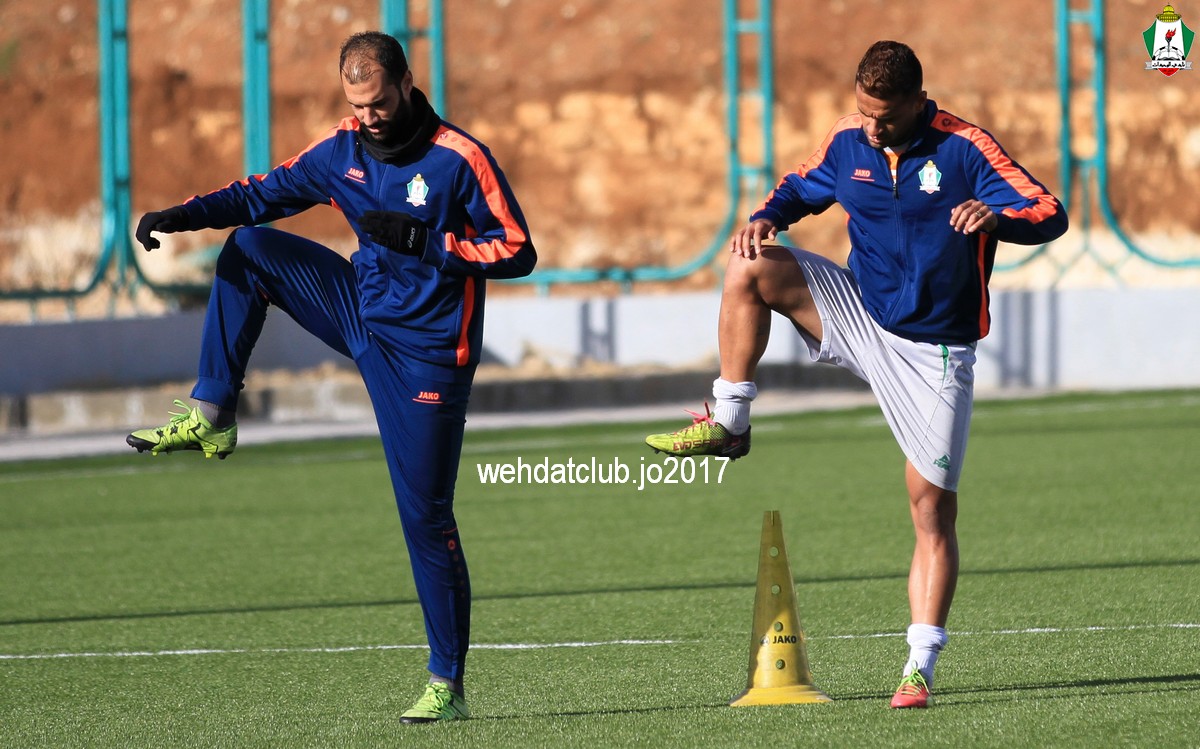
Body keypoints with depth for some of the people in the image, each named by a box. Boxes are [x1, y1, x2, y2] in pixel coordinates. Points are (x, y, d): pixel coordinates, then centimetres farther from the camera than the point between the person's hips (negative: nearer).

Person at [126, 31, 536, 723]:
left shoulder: (459, 159, -16)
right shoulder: (342, 152, 0)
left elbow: (519, 253, -15)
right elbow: (262, 197, 7)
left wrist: (421, 239, -24)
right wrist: (181, 216, -9)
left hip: (427, 353, -6)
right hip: (366, 319, 6)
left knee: (426, 516, -6)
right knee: (248, 250, 1)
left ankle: (448, 686, 2)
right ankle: (213, 417, 3)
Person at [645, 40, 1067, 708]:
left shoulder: (964, 149, -16)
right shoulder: (848, 142, -2)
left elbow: (1051, 215, -20)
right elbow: (801, 188, 17)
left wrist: (995, 217, -42)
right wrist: (767, 218, -6)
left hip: (934, 352, -4)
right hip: (861, 317, 4)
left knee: (933, 505, -5)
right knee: (751, 268, -15)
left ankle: (921, 668, -1)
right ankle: (729, 424, -5)